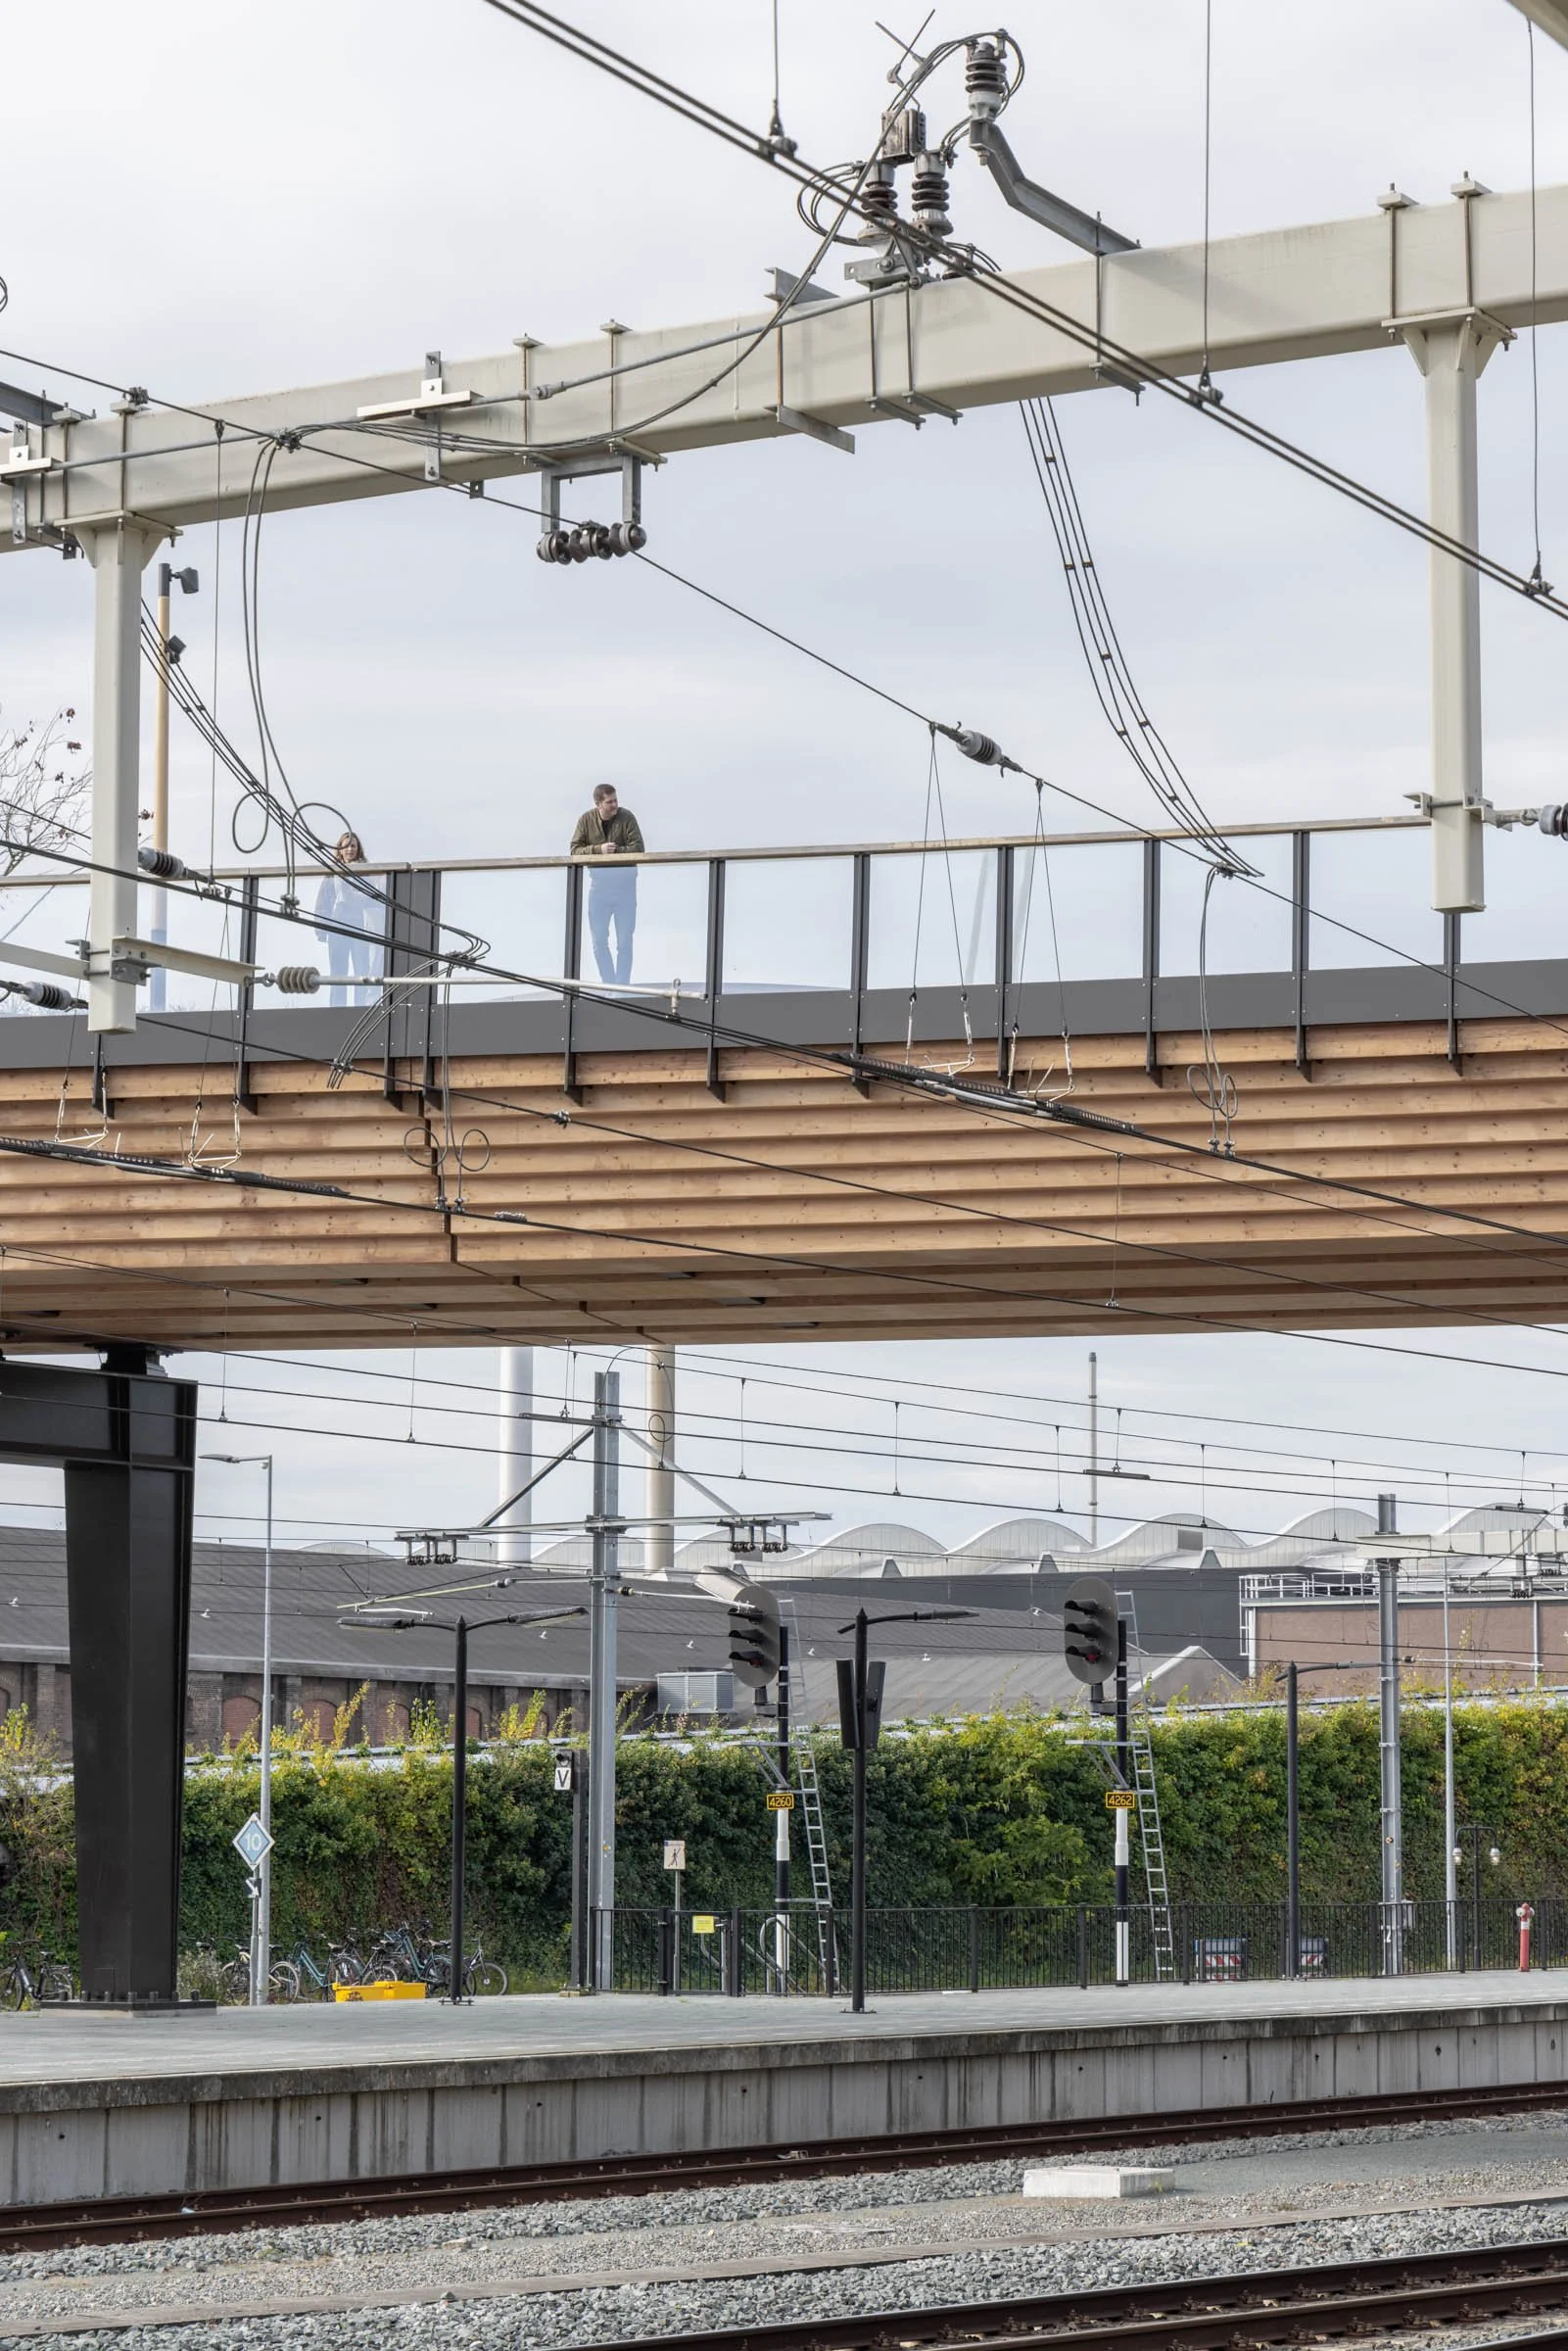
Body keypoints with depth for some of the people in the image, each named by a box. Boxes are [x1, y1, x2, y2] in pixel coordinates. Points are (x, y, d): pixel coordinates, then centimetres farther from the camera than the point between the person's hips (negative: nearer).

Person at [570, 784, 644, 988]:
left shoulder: (626, 818, -9)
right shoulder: (587, 819, -4)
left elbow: (637, 849, -14)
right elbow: (575, 851, -6)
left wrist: (614, 851, -25)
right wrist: (599, 850, -21)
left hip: (624, 884, -2)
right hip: (598, 884, 2)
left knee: (624, 941, 3)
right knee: (599, 942, 7)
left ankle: (621, 987, 10)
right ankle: (608, 985, 18)